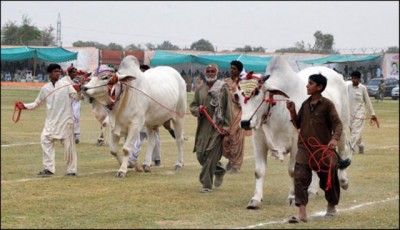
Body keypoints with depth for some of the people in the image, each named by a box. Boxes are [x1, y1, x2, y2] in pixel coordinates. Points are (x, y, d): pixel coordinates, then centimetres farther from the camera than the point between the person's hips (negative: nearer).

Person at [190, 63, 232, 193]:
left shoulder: (223, 88, -1)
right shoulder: (200, 89, 10)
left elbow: (228, 109, -2)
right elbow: (192, 106, 15)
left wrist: (226, 127, -8)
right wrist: (198, 110, -9)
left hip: (217, 127, -4)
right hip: (203, 127, 4)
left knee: (211, 155, -8)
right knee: (200, 155, 5)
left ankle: (207, 185, 0)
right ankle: (219, 170, 33)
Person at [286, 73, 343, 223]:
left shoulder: (327, 104, -8)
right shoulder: (305, 104, 9)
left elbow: (337, 124, -14)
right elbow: (298, 125, 15)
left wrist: (335, 138, -31)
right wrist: (292, 112, -1)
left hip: (323, 150, -4)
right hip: (305, 149, 4)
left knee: (328, 180, 13)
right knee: (300, 178, -13)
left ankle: (332, 206, 38)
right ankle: (302, 214, -17)